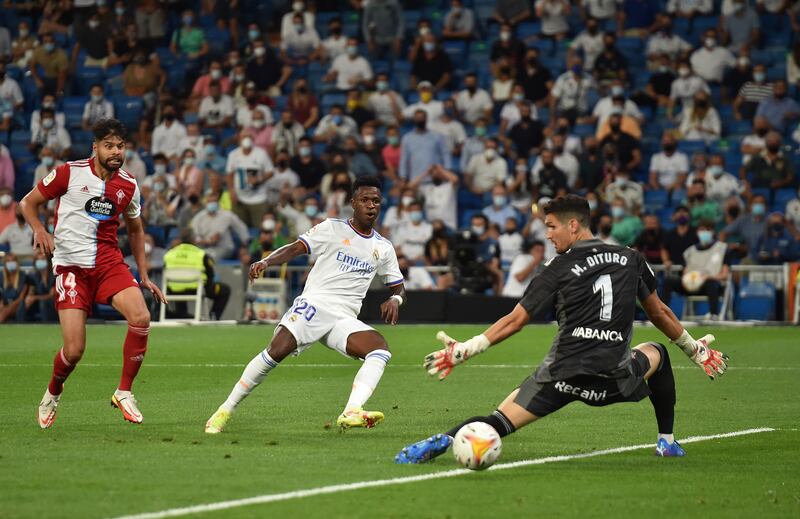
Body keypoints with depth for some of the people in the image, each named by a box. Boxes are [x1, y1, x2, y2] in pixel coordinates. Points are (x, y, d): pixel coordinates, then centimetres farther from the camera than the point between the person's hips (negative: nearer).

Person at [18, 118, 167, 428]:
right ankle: (53, 392, 24)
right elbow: (28, 202, 5)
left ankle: (123, 392, -6)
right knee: (74, 350, -12)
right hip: (71, 266, -3)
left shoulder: (128, 186, 6)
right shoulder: (69, 173, -5)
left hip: (110, 263, 3)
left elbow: (135, 230, 22)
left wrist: (144, 277, 17)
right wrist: (39, 231, -14)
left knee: (141, 318, -24)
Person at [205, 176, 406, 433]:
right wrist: (265, 262, -20)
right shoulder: (332, 228, 6)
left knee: (381, 350, -24)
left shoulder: (383, 248, 18)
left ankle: (351, 413, -38)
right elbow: (295, 248, -2)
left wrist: (395, 299, 0)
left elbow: (399, 287, 25)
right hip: (313, 303, -4)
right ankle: (226, 410, -12)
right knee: (277, 351, -24)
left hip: (344, 319, 4)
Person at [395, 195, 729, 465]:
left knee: (501, 422, -3)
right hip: (615, 378, 3)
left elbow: (515, 320, -2)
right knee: (657, 354, 34)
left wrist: (463, 351, 1)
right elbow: (660, 313, 20)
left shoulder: (559, 270, 1)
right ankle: (667, 441, 29)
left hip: (563, 374, -3)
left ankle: (441, 442, -31)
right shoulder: (631, 260, 11)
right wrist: (695, 350, 35)